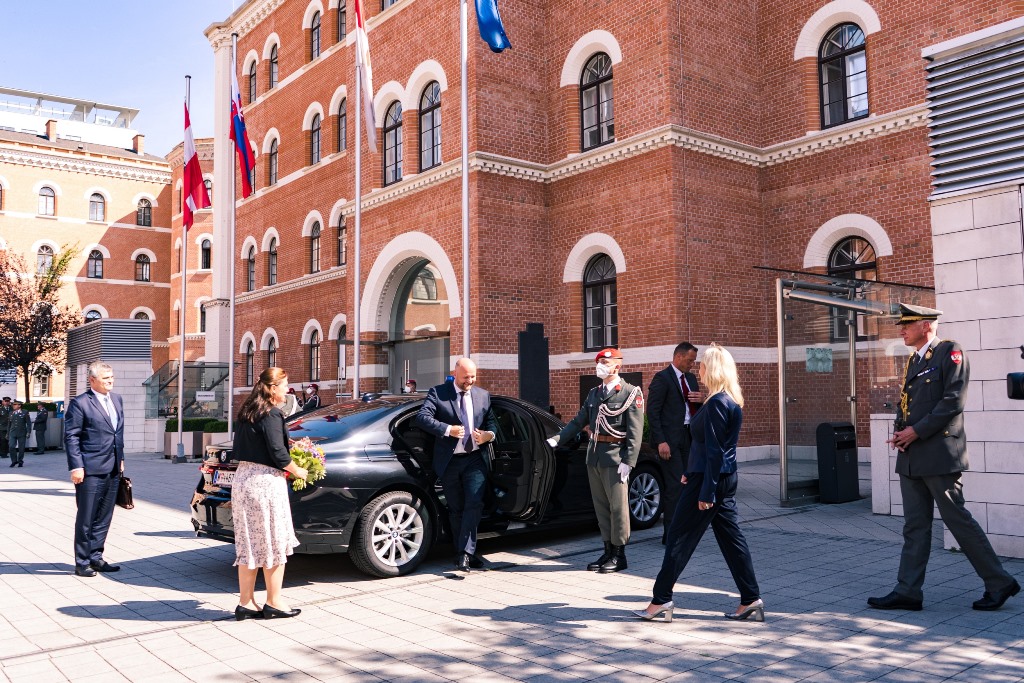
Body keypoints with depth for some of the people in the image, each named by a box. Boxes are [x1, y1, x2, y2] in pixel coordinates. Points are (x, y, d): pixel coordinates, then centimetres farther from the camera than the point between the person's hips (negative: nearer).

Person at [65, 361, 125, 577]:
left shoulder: (117, 400, 13)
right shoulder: (80, 403, -9)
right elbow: (71, 436, -10)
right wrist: (76, 466, -15)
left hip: (113, 470, 7)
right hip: (90, 470, -7)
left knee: (104, 518, 13)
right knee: (86, 518, 2)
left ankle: (95, 557, 24)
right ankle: (82, 562, 12)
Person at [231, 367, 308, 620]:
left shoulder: (247, 412, 13)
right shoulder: (271, 414, -13)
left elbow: (240, 450, 16)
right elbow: (278, 452, -18)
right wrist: (297, 471, -1)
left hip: (242, 478, 8)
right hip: (265, 482, -8)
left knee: (249, 544, 12)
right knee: (274, 543, 4)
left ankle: (246, 604, 18)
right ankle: (274, 603, 12)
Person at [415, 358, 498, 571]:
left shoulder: (483, 395, 10)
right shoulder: (438, 393, -2)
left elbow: (492, 421, 17)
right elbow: (422, 416, -13)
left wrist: (489, 434, -6)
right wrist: (448, 429, -23)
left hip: (474, 460, 2)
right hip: (449, 462, -1)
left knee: (474, 504, -13)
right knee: (456, 509, 8)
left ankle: (465, 553, -11)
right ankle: (465, 553, 20)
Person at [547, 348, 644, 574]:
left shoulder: (631, 393, -5)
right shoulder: (594, 393, 15)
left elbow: (635, 432, -10)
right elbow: (579, 421, 15)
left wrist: (628, 462, -17)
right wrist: (557, 439, 3)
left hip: (615, 457, -6)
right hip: (594, 456, 7)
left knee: (618, 506, 0)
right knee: (601, 507, 12)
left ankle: (619, 555, 10)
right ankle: (608, 551, 22)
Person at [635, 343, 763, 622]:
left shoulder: (717, 403, -19)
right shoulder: (731, 401, 12)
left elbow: (714, 451, -21)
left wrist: (706, 492, -20)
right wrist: (691, 473, 21)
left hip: (709, 479, -10)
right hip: (725, 479, 10)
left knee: (680, 538, -1)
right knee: (731, 538, 13)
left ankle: (661, 601, 7)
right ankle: (751, 600, 17)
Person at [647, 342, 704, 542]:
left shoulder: (691, 378, 16)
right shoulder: (662, 378, -9)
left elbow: (695, 407, 23)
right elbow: (652, 412, -13)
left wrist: (702, 399, -2)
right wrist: (661, 441, -20)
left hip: (688, 437, 8)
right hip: (670, 439, -8)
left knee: (685, 482, 10)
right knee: (676, 483, -10)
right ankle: (671, 534, -5)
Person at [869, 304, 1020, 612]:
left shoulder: (950, 353, -6)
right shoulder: (913, 361, 18)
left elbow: (954, 400, -16)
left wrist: (917, 431, -16)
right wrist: (899, 431, 3)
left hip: (939, 454, -8)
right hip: (911, 457, 8)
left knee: (957, 519, -1)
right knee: (915, 526, 8)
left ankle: (999, 583, 15)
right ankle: (908, 591, 11)